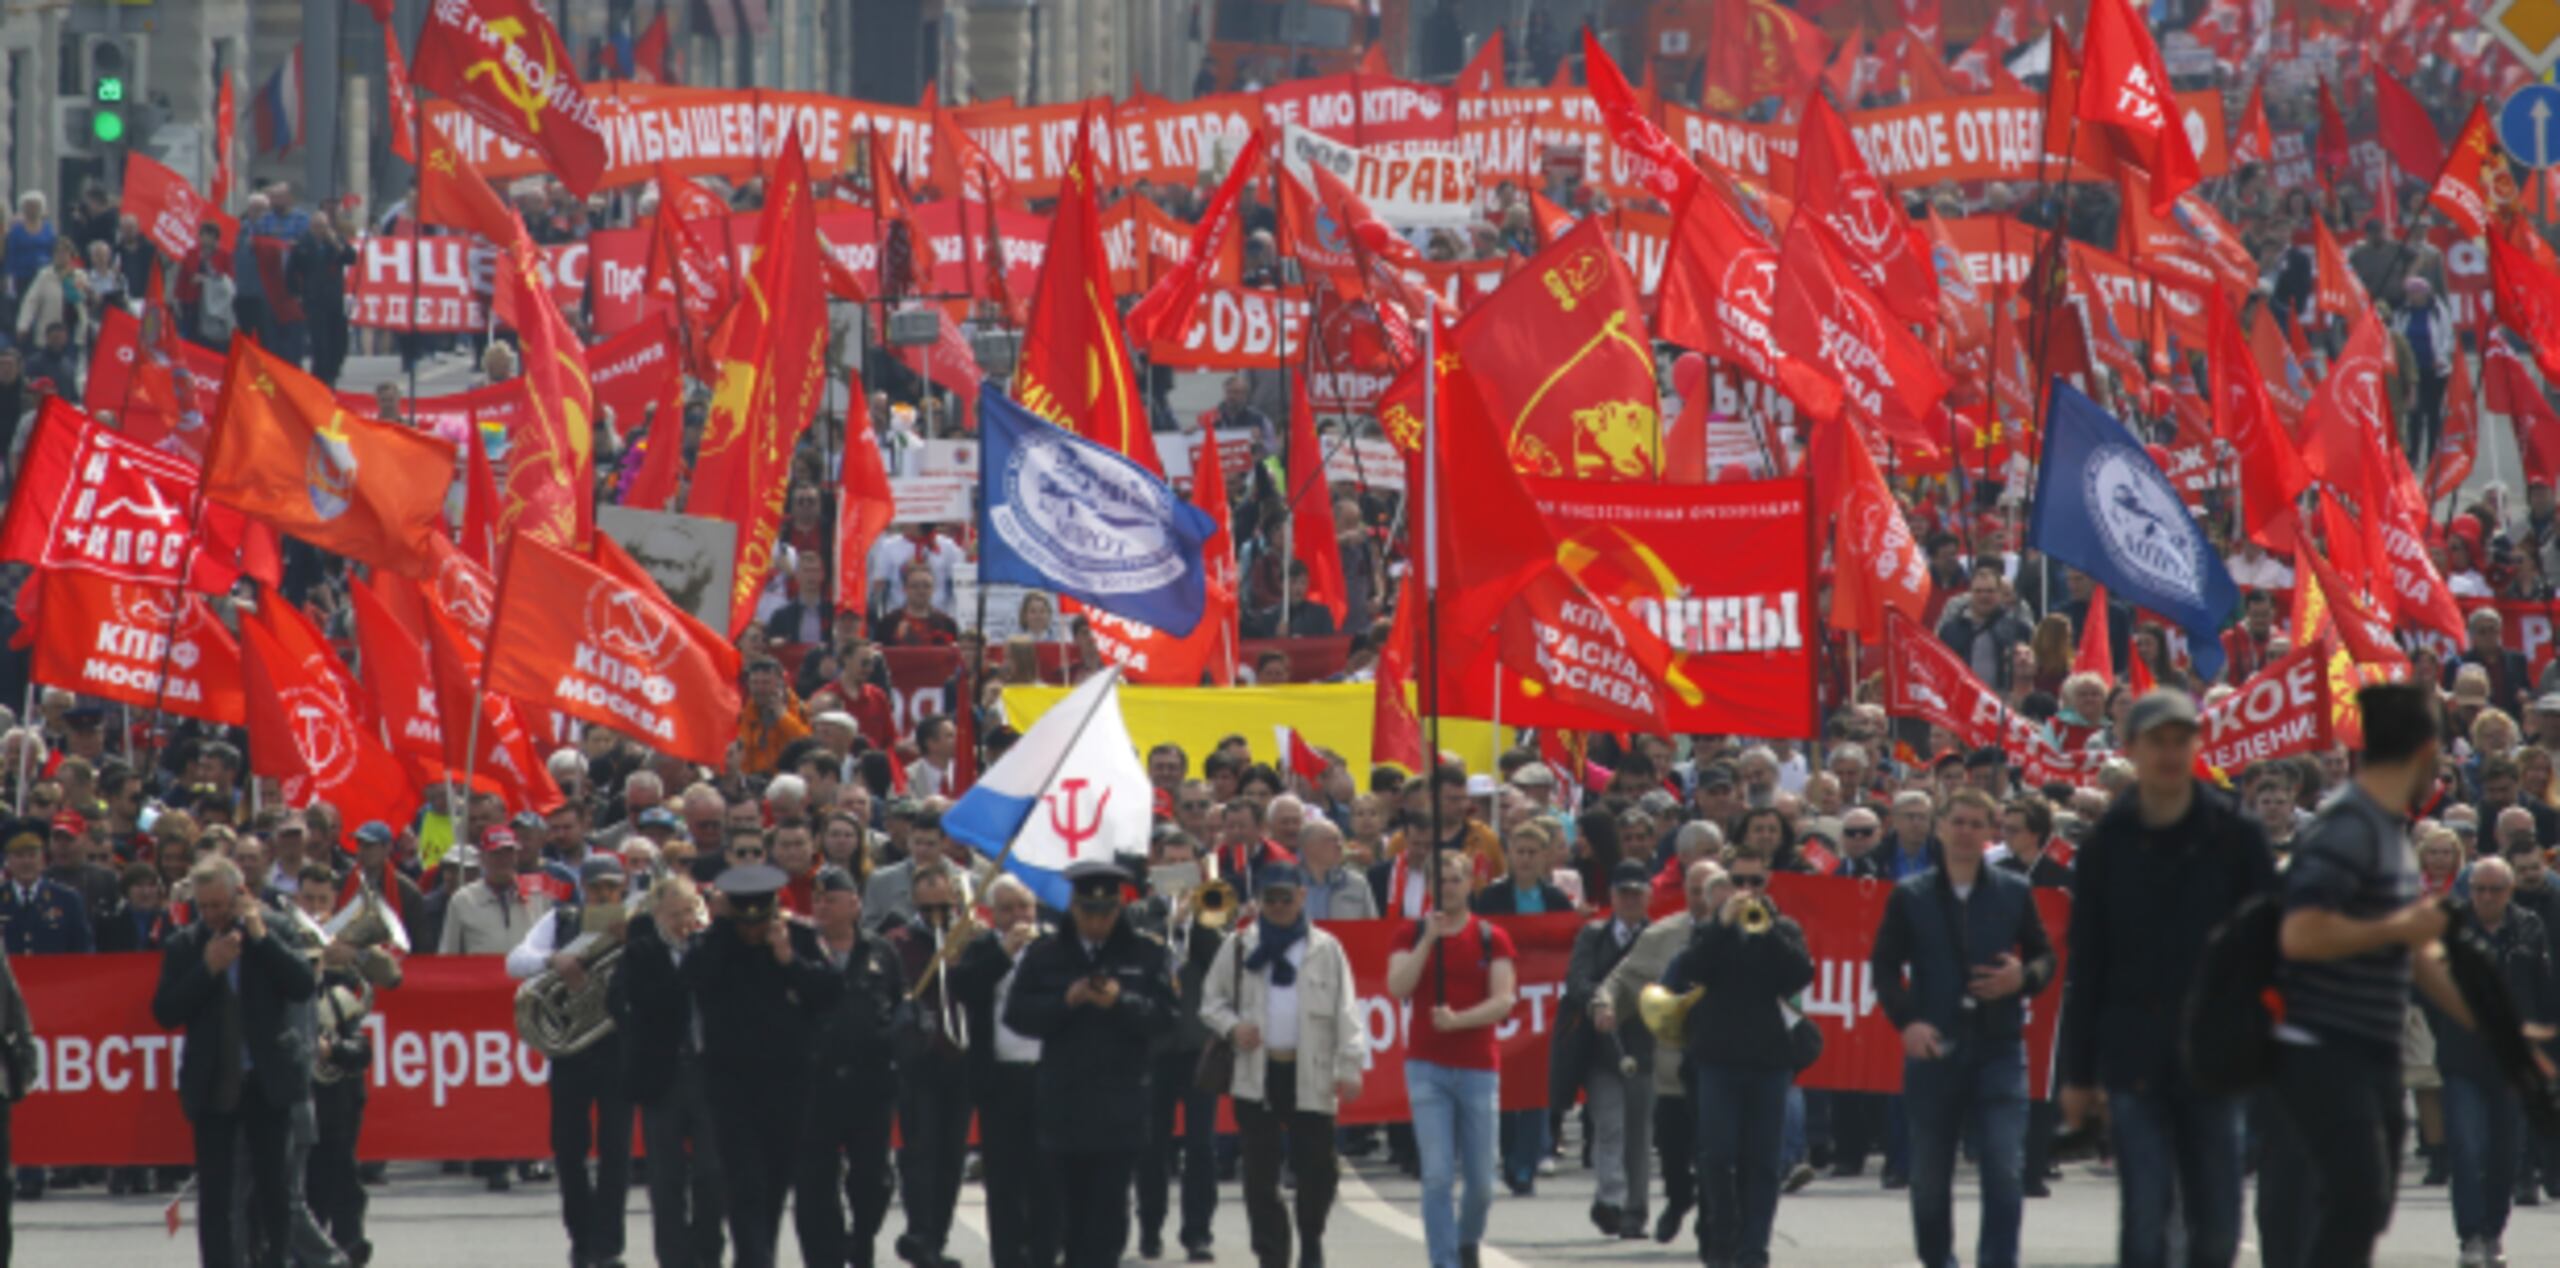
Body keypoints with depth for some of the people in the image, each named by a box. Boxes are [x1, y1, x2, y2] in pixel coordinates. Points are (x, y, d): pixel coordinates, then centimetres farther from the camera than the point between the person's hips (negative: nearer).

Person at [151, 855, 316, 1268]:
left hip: (269, 1081, -1)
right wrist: (207, 969, -15)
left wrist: (261, 936, -14)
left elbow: (304, 986, -11)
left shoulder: (271, 935, 1)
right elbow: (165, 1013, -5)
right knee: (214, 1195, 1)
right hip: (213, 1087, 1)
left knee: (276, 1188, 4)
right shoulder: (184, 946, 2)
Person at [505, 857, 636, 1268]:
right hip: (569, 1047, 2)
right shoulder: (561, 922, 5)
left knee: (615, 1149, -3)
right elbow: (516, 961, -5)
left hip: (619, 1049, -2)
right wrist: (553, 960, -24)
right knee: (568, 1146, 6)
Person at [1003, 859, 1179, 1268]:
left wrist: (1120, 1002, -19)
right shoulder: (1045, 955, 4)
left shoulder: (1144, 954, 2)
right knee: (1071, 1201, 7)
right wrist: (1065, 1002, -15)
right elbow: (1017, 1014, -1)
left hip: (1120, 1101, -1)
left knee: (1108, 1205, -4)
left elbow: (1163, 1017, -3)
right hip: (1062, 1100, 2)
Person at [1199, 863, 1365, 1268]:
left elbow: (1346, 1011, 1)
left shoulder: (1326, 949, 6)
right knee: (1261, 1174, -1)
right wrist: (1232, 1026, -7)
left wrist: (1349, 1066, -8)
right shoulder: (1239, 947, 10)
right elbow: (1211, 999, 14)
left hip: (1311, 1076, -1)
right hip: (1256, 1074, 1)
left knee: (1317, 1170, 1)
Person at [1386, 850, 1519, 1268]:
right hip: (1427, 1066, -1)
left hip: (1478, 1067, 1)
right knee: (1437, 1175, -10)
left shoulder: (1491, 938, 3)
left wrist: (1457, 1020, -19)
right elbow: (1398, 987, -9)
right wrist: (1429, 939, -15)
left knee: (1480, 1180, 7)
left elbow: (1504, 999, -6)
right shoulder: (1412, 934, 5)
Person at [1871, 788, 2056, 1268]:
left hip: (1998, 1047, -1)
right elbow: (1885, 966, 4)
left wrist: (2024, 979, -11)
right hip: (1933, 1046, 1)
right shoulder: (1910, 897, 5)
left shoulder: (2014, 893, 7)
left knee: (2005, 1168, -13)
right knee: (1930, 1173, 9)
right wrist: (1907, 1020, -12)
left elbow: (2044, 955, 12)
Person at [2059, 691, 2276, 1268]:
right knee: (2145, 1222, -5)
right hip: (2135, 1062, -1)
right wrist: (2077, 1072, 4)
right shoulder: (2108, 844, 2)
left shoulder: (2235, 836, 1)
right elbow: (2084, 966, 5)